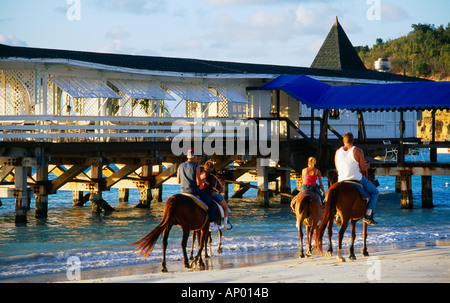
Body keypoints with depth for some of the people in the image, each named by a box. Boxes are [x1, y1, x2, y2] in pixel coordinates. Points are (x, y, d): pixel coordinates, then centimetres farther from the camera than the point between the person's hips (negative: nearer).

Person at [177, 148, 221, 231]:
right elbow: (198, 182, -18)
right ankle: (212, 224, 3)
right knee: (211, 203, 7)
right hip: (194, 191, -6)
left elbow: (178, 181, 7)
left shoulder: (180, 166, 3)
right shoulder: (196, 166, -14)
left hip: (184, 192, 6)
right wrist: (202, 181, 4)